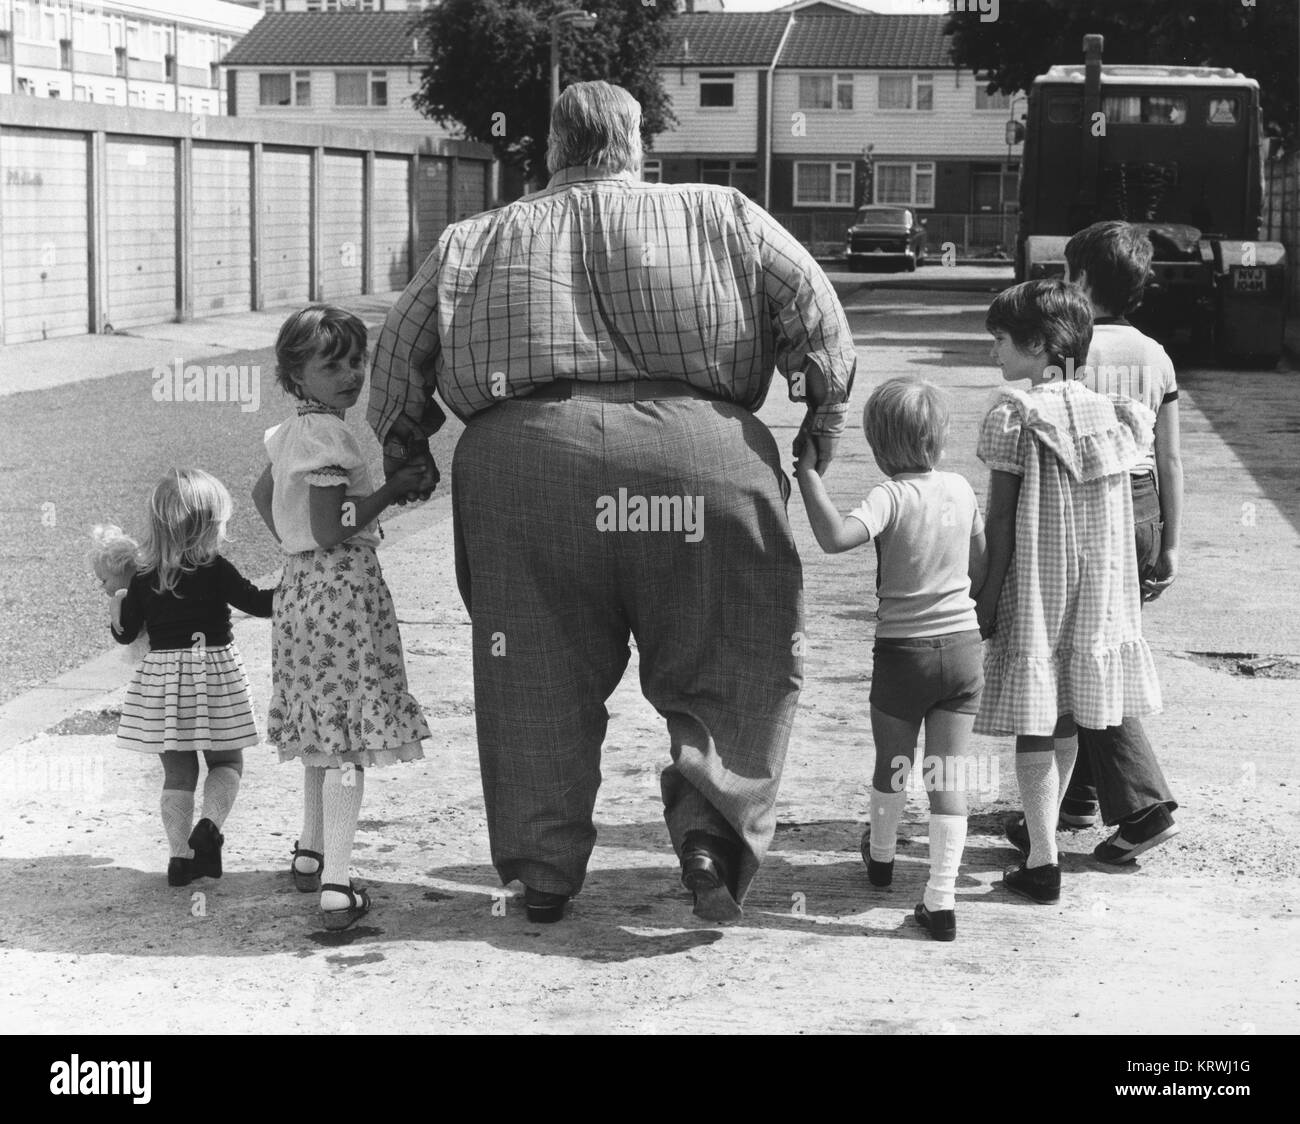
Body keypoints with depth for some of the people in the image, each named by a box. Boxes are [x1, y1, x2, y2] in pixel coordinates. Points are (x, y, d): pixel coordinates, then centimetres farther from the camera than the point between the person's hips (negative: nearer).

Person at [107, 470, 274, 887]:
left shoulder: (142, 578, -1)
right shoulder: (215, 571, -11)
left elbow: (124, 633, 5)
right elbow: (259, 603, -12)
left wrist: (116, 594, 18)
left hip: (162, 673, 3)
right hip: (214, 669, -3)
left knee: (178, 772, 11)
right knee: (227, 763, 12)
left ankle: (182, 855, 10)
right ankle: (209, 824, -13)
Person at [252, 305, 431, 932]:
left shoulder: (290, 432, 11)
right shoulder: (328, 436, -18)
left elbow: (262, 493, 28)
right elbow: (330, 531, -22)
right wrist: (390, 491, -14)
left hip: (300, 583, 10)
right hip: (344, 586, -10)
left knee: (322, 727, 24)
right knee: (348, 739, -9)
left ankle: (311, 853, 38)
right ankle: (335, 888, -13)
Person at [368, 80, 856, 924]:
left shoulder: (479, 239, 24)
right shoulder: (721, 215, 19)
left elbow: (402, 346, 20)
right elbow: (811, 304, 9)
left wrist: (405, 452, 30)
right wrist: (825, 412, 17)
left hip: (524, 449, 1)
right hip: (697, 450, -1)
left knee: (538, 680, 12)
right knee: (734, 666, 12)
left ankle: (544, 870, 16)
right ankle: (712, 823, -7)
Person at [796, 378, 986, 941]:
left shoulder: (892, 496, -16)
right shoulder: (961, 488, 2)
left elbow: (836, 536, -35)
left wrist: (807, 471, -26)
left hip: (903, 650, -3)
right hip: (964, 646, 4)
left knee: (891, 765, 20)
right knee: (948, 774, 5)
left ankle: (881, 854, 44)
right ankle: (941, 900, 1)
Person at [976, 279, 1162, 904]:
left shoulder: (1014, 416, -13)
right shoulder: (1107, 413, 3)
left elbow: (1001, 519, -13)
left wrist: (988, 593, -8)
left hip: (1031, 590, -6)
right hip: (1094, 594, 6)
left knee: (1034, 728, 0)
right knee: (1066, 723, 17)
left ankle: (1042, 862, 0)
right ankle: (1043, 829, 31)